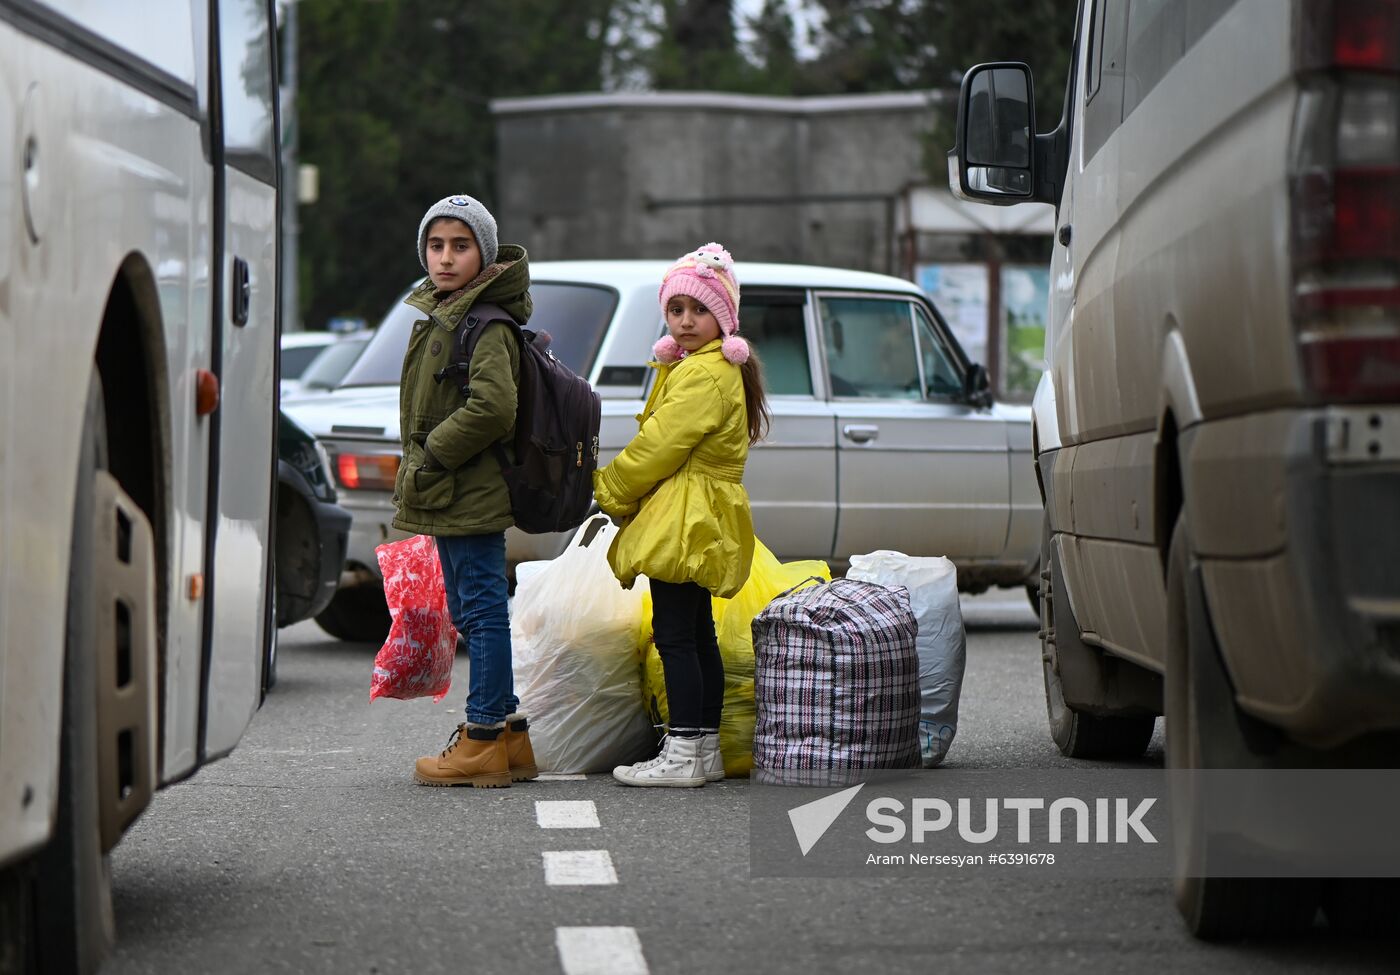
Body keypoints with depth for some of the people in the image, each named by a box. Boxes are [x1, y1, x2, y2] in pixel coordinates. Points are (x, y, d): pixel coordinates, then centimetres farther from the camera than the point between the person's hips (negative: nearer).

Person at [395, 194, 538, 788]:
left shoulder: (487, 326, -15)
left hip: (471, 495, -10)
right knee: (470, 614, 14)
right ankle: (509, 736, 21)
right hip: (447, 497, 10)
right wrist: (420, 472, 16)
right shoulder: (437, 316, 16)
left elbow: (493, 407, -28)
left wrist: (432, 455, -19)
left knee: (482, 610, -6)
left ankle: (484, 741, -3)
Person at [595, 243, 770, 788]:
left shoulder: (704, 376, -16)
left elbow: (658, 448, -17)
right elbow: (661, 442, 19)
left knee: (675, 635, -9)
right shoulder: (705, 367, 18)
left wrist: (607, 491, -3)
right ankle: (706, 751, 18)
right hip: (695, 522, 11)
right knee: (697, 635, 13)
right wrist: (621, 496, 11)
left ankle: (682, 757, -10)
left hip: (685, 522, -11)